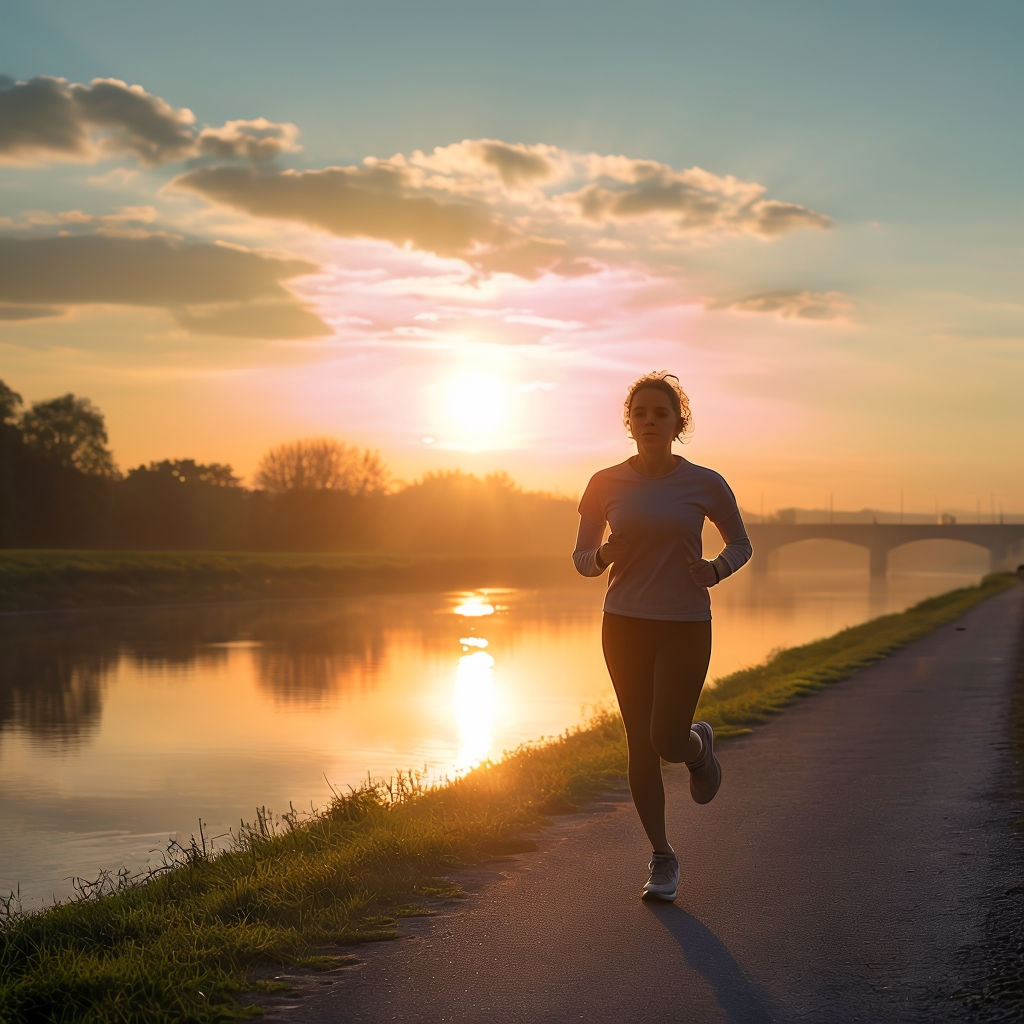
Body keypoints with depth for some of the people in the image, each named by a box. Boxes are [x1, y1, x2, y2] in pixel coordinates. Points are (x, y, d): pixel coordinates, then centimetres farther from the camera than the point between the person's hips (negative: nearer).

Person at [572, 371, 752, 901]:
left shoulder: (704, 484, -3)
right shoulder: (606, 484, 0)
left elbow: (740, 543, 11)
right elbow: (581, 558, 8)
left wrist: (717, 569, -10)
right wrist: (604, 554, -15)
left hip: (685, 626, -2)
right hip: (624, 624, 2)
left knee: (667, 741, -10)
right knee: (640, 744, 4)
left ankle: (700, 745, 29)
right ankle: (662, 858, 18)